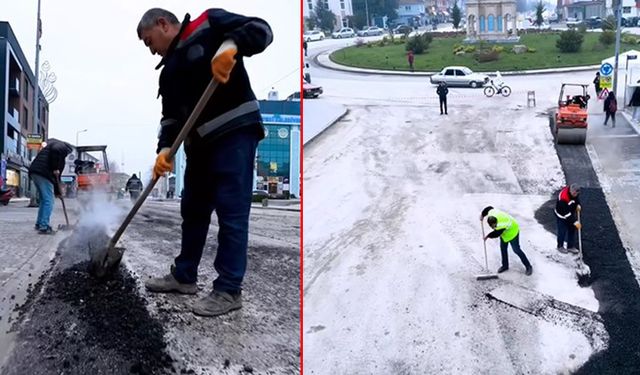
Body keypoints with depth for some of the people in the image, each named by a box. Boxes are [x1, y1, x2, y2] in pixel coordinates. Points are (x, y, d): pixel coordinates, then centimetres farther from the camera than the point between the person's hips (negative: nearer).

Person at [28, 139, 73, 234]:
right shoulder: (62, 146, 6)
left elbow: (56, 175, 30)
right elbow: (55, 150, -22)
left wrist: (57, 190, 28)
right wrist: (55, 168, -13)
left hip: (34, 172, 9)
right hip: (43, 173, -9)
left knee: (44, 199, 20)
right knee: (48, 201, -6)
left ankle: (39, 224, 25)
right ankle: (44, 227, -9)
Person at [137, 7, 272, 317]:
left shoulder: (209, 25, 0)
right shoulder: (169, 71, 21)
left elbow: (261, 29, -9)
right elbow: (171, 116, 15)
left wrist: (231, 45, -27)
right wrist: (165, 149, -2)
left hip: (235, 133, -9)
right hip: (200, 142, 9)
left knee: (231, 211, -7)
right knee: (192, 210, 16)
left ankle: (229, 290, -1)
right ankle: (184, 276, 30)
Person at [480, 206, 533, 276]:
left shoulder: (501, 226, -43)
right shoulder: (491, 213, -26)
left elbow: (496, 234, -27)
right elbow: (489, 208, -3)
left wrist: (488, 236, -9)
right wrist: (482, 215, 11)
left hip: (512, 232, -8)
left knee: (516, 250, -3)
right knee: (503, 248, 14)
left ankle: (528, 266, 12)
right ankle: (505, 265, 32)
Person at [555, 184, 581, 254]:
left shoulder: (574, 191, -17)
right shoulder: (563, 198, -40)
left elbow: (576, 198, 10)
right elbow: (566, 213, -35)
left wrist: (578, 204, -8)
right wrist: (575, 222, -33)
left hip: (571, 212, 7)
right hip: (562, 215, -7)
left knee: (572, 229, 13)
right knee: (562, 231, 3)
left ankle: (571, 246, 26)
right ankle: (560, 246, 25)